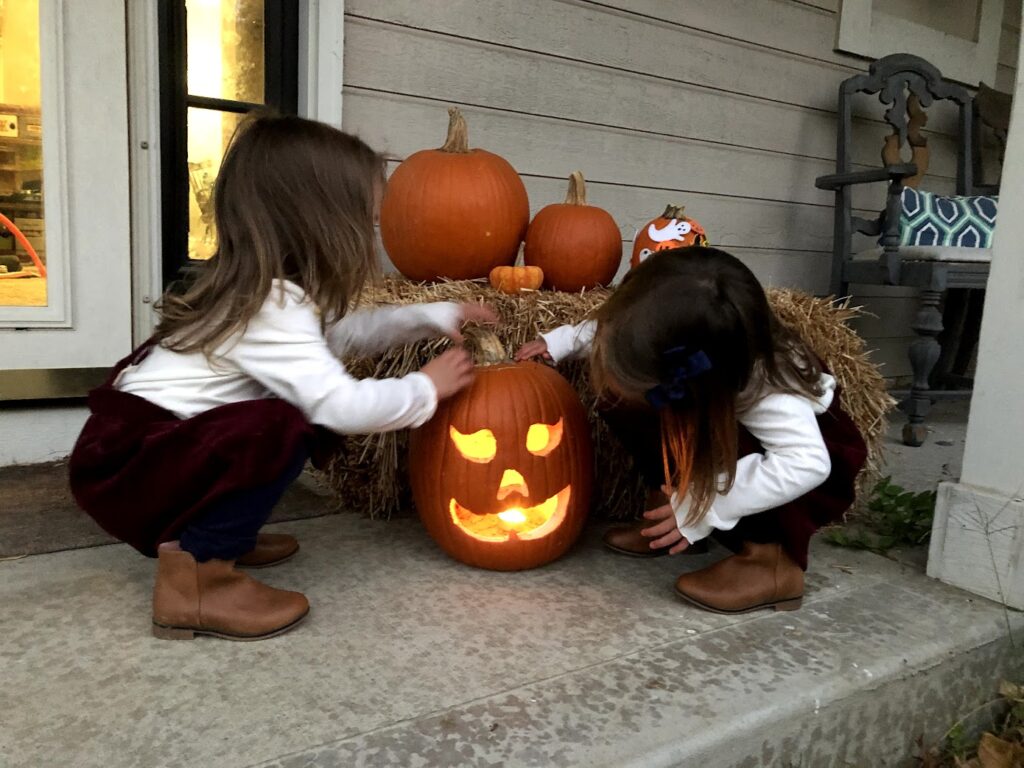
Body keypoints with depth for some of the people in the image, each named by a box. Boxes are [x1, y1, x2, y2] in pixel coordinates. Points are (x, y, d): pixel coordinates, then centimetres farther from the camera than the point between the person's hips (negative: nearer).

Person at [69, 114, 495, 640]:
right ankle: (195, 575, -15)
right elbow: (343, 406, -32)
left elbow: (342, 331, 16)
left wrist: (438, 317, 11)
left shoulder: (256, 291, 5)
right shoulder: (272, 308, -25)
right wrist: (426, 388, -14)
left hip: (143, 443, 10)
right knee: (284, 429, -27)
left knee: (297, 407, 10)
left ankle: (204, 533, 16)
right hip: (124, 464, -10)